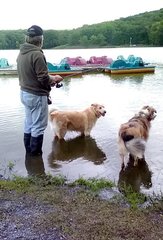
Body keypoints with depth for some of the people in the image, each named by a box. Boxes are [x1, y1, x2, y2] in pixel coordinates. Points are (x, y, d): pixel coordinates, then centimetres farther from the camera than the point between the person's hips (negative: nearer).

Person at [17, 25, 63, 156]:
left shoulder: (21, 53, 5)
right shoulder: (37, 54, -21)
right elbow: (44, 79, -22)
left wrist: (50, 79, 13)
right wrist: (54, 79, -1)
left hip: (24, 93, 9)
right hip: (37, 96, -9)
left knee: (29, 124, 19)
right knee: (39, 126, 4)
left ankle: (29, 150, 32)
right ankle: (35, 154, 14)